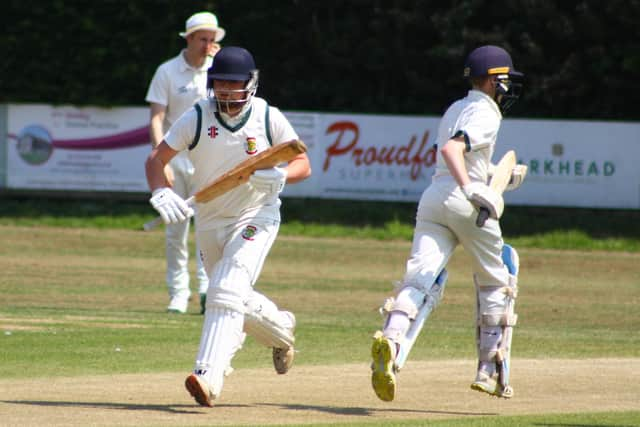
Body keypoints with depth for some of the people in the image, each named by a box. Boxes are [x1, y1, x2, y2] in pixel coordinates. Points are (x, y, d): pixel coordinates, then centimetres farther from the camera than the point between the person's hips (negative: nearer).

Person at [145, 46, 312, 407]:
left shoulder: (269, 118, -11)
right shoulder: (198, 118, -9)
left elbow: (303, 164, -4)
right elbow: (157, 159, -8)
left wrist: (280, 176, -27)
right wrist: (162, 193, -28)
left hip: (256, 218, -4)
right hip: (209, 222, 4)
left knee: (228, 291, -24)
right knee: (237, 301, 15)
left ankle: (209, 377, -33)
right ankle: (281, 329, 48)